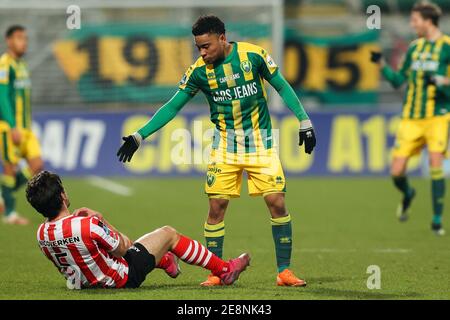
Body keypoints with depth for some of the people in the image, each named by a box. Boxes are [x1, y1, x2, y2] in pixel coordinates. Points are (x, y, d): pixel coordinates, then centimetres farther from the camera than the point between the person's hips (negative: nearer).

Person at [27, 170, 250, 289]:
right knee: (168, 234, 11)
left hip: (84, 281, 7)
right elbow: (122, 249, -18)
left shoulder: (42, 233, -14)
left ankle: (165, 261, 62)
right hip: (123, 277, -7)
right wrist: (101, 219, -8)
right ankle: (224, 270, 28)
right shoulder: (89, 225, -35)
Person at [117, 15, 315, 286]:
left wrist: (304, 122, 0)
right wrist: (139, 136, -3)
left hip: (261, 142, -1)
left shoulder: (253, 55, -10)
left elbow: (283, 87, 1)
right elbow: (172, 107, 2)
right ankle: (216, 273, 3)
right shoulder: (199, 71, -5)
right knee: (217, 205, -7)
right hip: (225, 144, 1)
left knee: (277, 202, -9)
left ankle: (285, 271, 2)